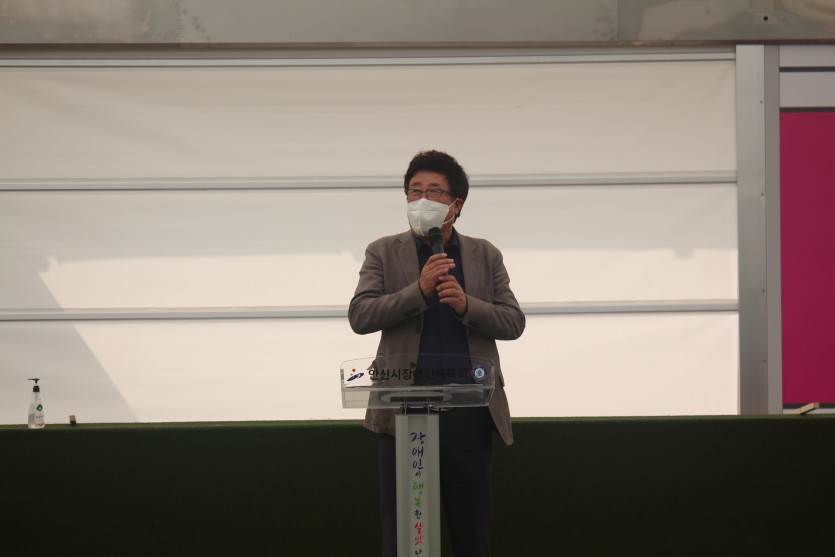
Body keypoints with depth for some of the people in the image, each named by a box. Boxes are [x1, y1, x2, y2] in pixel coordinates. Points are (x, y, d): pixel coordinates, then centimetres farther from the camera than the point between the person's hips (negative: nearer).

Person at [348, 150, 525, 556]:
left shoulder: (485, 256, 11)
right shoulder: (383, 253, 7)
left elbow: (513, 323, 4)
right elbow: (359, 316, -5)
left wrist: (466, 305, -15)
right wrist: (420, 290, -17)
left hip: (469, 411, 1)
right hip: (404, 409, -1)